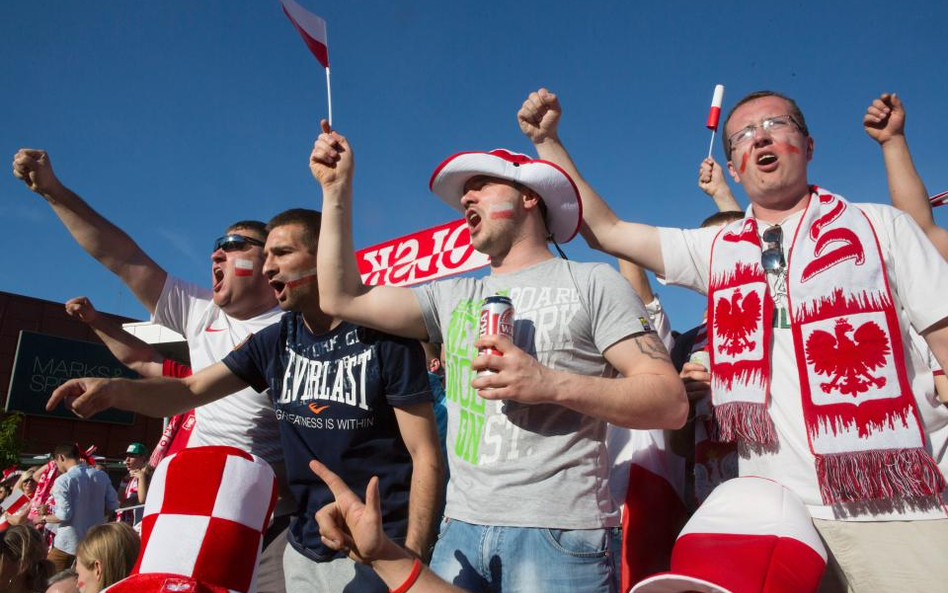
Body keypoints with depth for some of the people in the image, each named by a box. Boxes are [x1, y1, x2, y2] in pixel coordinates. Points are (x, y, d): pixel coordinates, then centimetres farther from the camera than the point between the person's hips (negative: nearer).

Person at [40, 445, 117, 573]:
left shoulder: (63, 481, -14)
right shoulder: (102, 476, 1)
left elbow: (64, 515, -17)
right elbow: (113, 506, 3)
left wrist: (43, 518, 0)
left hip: (69, 543, -5)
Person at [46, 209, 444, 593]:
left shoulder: (385, 336, -14)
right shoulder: (276, 342, 3)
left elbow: (426, 456, -14)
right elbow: (189, 390, 4)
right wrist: (113, 390, -15)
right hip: (304, 549, 6)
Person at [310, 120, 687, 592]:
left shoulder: (592, 283, -1)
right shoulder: (452, 297, 14)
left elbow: (671, 403, -7)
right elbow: (340, 299, 11)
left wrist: (552, 385, -20)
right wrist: (337, 188, 12)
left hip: (559, 534, -4)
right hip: (461, 530, 5)